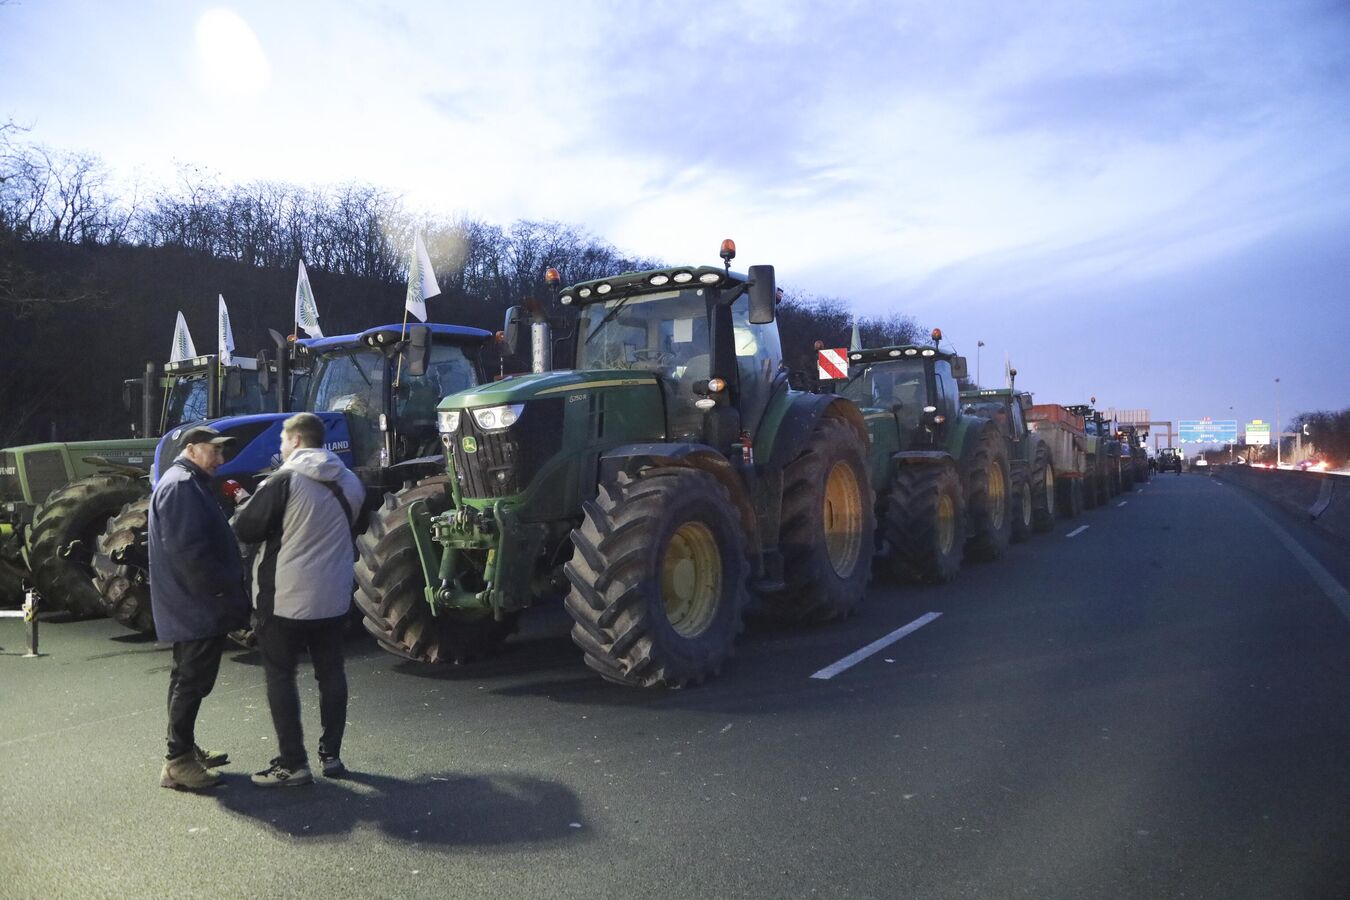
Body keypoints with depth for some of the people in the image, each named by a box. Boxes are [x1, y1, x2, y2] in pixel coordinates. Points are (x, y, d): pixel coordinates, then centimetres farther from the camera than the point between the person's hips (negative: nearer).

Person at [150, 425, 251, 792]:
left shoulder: (188, 484, 19)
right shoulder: (181, 486, -16)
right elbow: (187, 550, -25)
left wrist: (227, 587, 18)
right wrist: (221, 589, -19)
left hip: (191, 606, 11)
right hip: (196, 606, -11)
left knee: (189, 679, 17)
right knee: (192, 682, -6)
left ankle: (186, 749, 27)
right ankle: (178, 762, 0)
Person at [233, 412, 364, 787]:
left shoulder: (285, 480, -14)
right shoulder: (347, 481, 5)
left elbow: (245, 530, -9)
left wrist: (247, 506, 10)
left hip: (286, 598, -6)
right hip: (334, 597, 6)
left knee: (280, 676, 5)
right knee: (331, 672, 13)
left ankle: (292, 763, 5)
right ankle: (331, 754, 20)